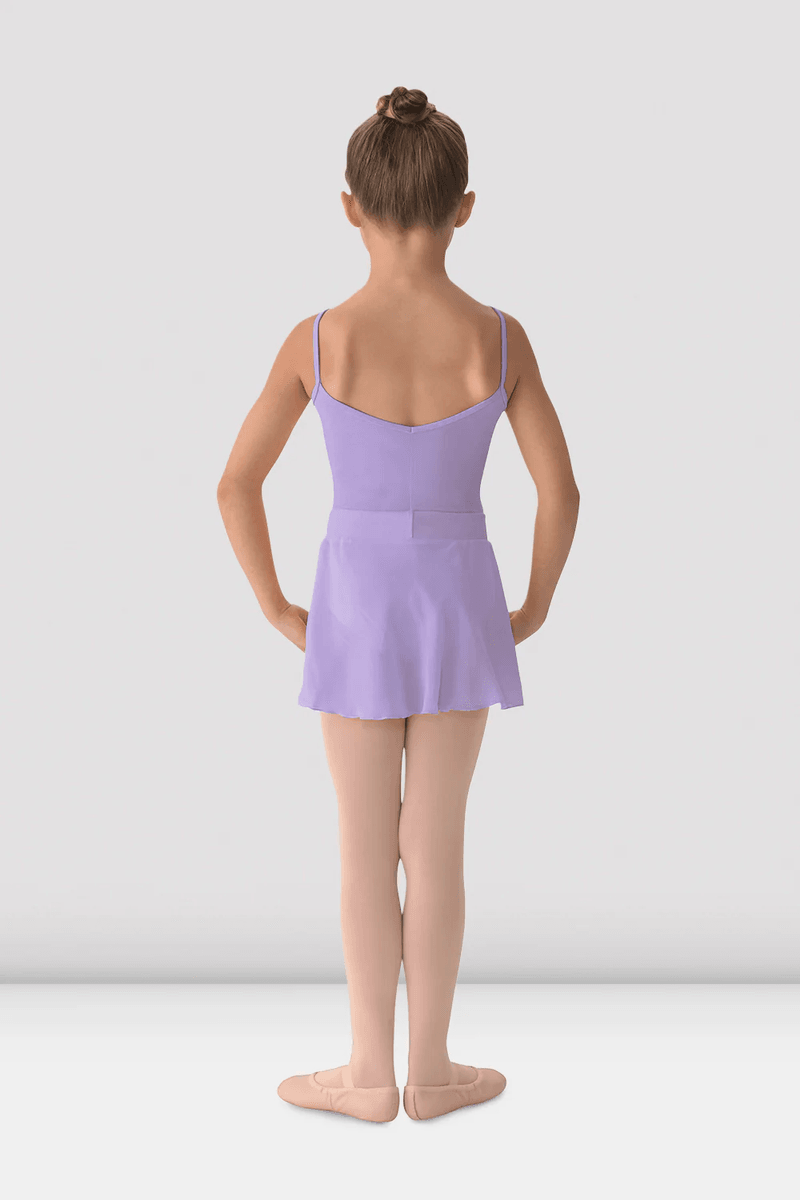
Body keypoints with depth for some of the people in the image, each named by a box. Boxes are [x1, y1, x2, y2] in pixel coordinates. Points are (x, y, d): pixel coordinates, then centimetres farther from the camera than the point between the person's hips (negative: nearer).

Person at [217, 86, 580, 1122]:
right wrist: (533, 609, 5)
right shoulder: (498, 338, -11)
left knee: (366, 848, 10)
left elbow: (236, 485, -10)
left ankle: (371, 1074, 21)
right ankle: (430, 1070, 22)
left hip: (356, 607, -1)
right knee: (437, 844, 12)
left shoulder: (317, 341, -12)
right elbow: (560, 491, -8)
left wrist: (278, 611, 2)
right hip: (457, 606, 1)